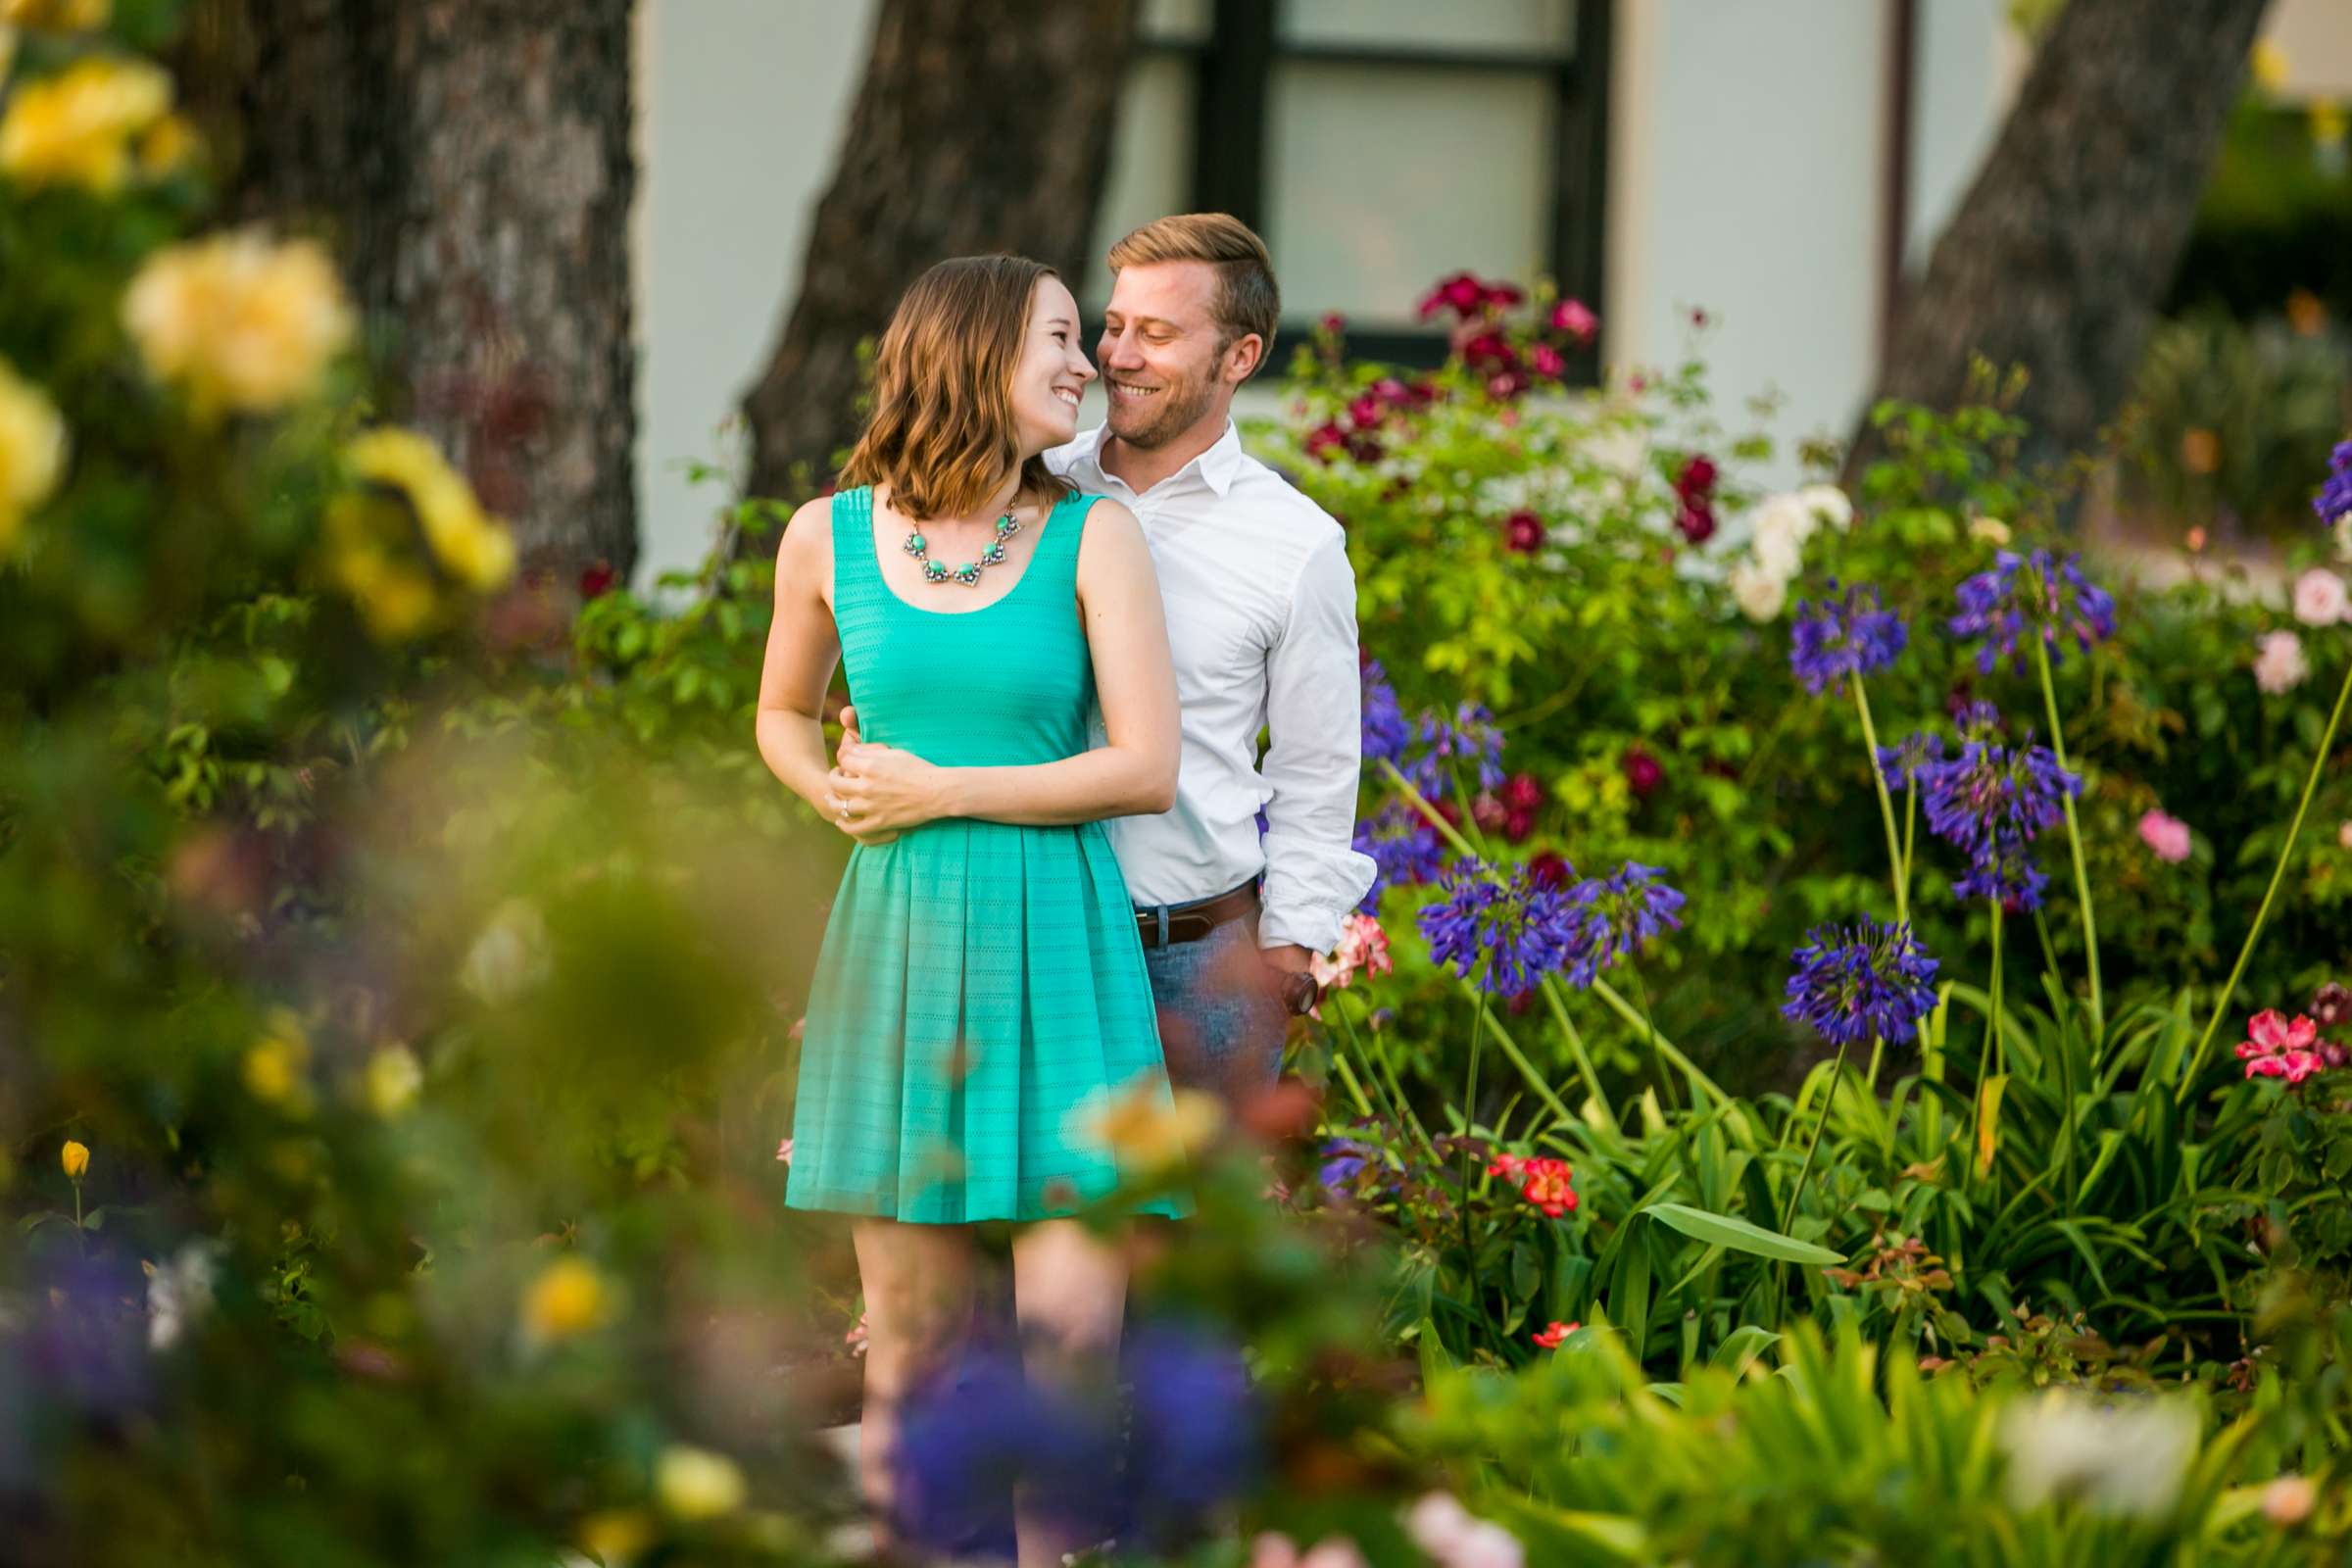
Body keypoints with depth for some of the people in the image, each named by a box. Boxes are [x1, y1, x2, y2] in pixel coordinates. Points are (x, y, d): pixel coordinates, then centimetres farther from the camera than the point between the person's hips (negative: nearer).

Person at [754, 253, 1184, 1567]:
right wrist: (846, 798, 1)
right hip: (899, 952, 1)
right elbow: (785, 717, 22)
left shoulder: (1093, 536, -1)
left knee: (1072, 1334, -9)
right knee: (910, 1347, 3)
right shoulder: (830, 537, 5)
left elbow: (1148, 767, -7)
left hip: (1059, 956, -1)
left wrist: (940, 793, -8)